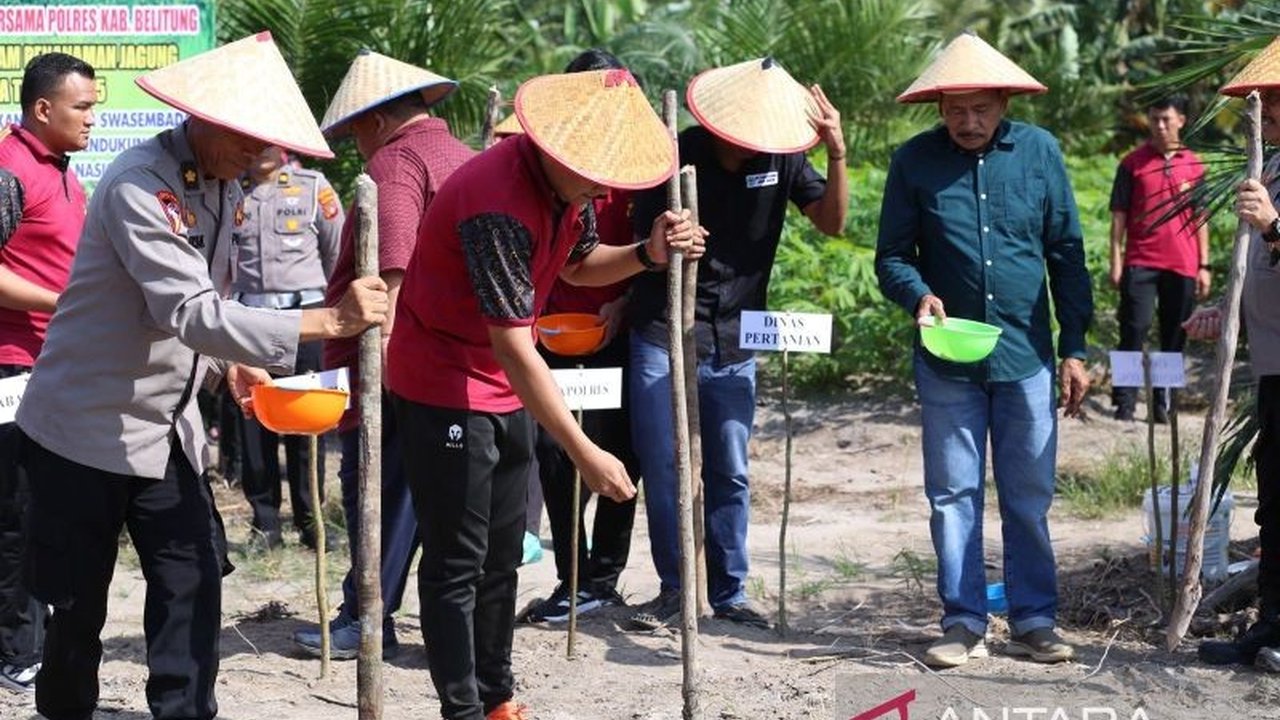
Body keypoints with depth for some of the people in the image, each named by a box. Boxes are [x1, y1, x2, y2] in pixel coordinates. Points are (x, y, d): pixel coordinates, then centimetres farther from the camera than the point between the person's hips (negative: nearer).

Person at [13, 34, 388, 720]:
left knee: (192, 581, 0)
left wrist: (230, 360, 1)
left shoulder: (222, 186, 4)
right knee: (78, 600, 5)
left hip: (166, 426, 7)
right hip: (88, 425, -7)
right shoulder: (139, 184, -23)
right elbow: (192, 312, -32)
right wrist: (328, 321, -36)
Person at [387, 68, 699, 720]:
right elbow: (514, 347, -32)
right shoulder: (498, 202, -31)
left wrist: (646, 253, -8)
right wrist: (586, 456, -32)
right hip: (444, 382, -9)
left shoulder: (572, 181, -5)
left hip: (506, 386, 9)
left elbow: (577, 264, 14)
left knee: (501, 556, 15)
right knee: (456, 562, -4)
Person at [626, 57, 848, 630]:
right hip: (662, 338, -2)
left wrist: (837, 155, -18)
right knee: (662, 468, 0)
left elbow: (831, 223, -7)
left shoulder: (781, 157, -1)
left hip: (734, 344, 2)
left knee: (729, 474, 6)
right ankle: (673, 587, 14)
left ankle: (729, 592, 17)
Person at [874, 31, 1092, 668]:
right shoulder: (915, 161, -2)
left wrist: (1074, 350, 3)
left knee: (1030, 497, 7)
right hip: (948, 360, 0)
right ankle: (963, 623, 15)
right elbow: (891, 257, 2)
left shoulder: (1039, 151, 0)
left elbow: (1067, 254, 4)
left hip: (1027, 357, 0)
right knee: (954, 496, 6)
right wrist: (919, 294, -20)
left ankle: (1033, 622, 17)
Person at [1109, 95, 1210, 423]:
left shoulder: (1194, 165, 10)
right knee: (1134, 331, -6)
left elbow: (1200, 218, 13)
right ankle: (1124, 403, -2)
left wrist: (1204, 265, 9)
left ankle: (1162, 404, 13)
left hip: (1182, 266, 3)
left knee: (1175, 338, 6)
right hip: (1140, 263, -2)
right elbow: (1119, 215, 3)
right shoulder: (1132, 164, 3)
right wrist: (1116, 262, -3)